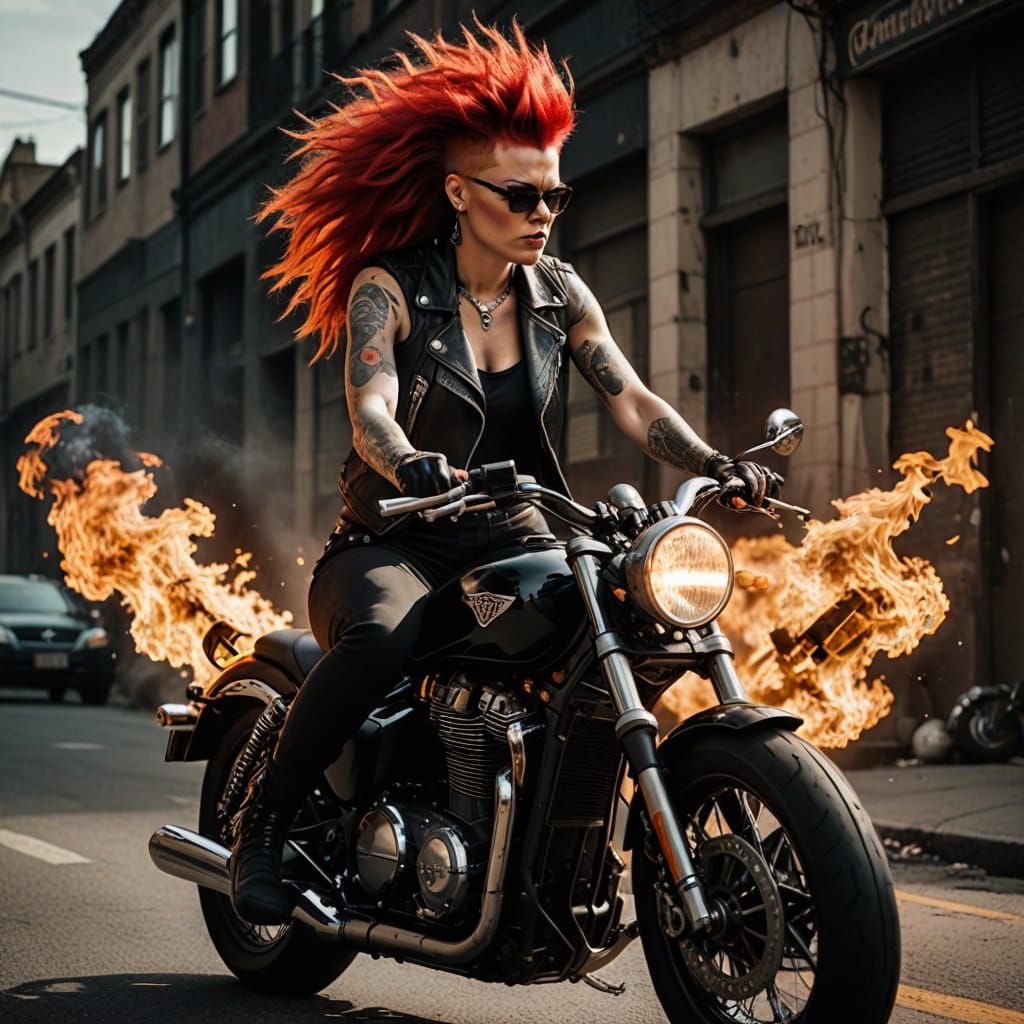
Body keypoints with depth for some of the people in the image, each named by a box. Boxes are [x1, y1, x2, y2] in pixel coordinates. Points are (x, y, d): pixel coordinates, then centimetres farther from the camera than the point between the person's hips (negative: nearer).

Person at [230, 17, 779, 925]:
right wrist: (412, 464, -45)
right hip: (393, 542, -4)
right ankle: (267, 815, -16)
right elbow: (371, 409, -22)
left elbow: (632, 399, 0)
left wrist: (715, 464, -19)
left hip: (511, 541, 5)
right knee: (381, 637, -38)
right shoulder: (389, 287, -7)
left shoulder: (560, 294, 7)